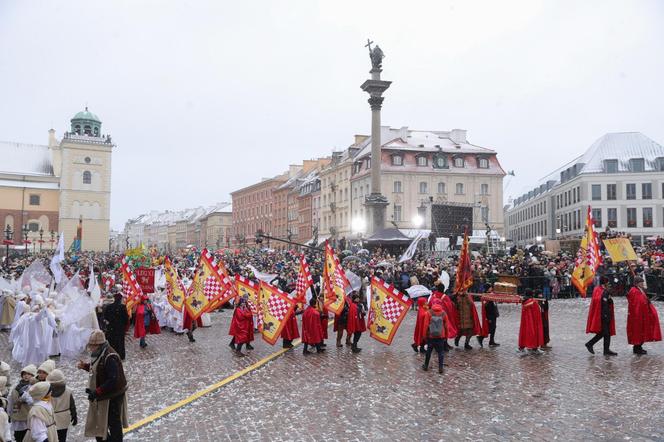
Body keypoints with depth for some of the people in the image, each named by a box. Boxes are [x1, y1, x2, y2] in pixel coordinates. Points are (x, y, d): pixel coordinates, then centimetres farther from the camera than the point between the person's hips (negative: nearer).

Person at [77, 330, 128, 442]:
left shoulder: (110, 358, -28)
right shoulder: (99, 353, 2)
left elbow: (113, 381, -30)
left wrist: (96, 392, -28)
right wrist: (85, 366, 1)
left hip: (112, 397, -9)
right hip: (102, 396, 9)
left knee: (113, 423, 7)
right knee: (99, 421, 22)